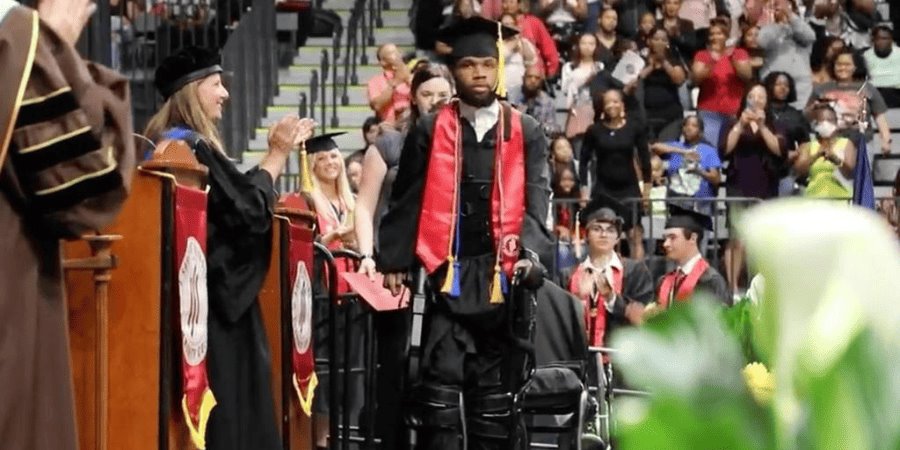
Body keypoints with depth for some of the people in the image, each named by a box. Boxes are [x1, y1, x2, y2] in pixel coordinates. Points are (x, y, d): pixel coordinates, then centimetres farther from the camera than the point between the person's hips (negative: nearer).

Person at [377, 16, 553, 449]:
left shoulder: (526, 133, 5)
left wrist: (531, 252, -18)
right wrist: (394, 263, 1)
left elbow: (536, 200, -2)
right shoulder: (430, 131, 4)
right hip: (449, 273, -1)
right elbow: (406, 201, 6)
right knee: (440, 381, -5)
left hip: (503, 275, 1)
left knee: (494, 384, 8)